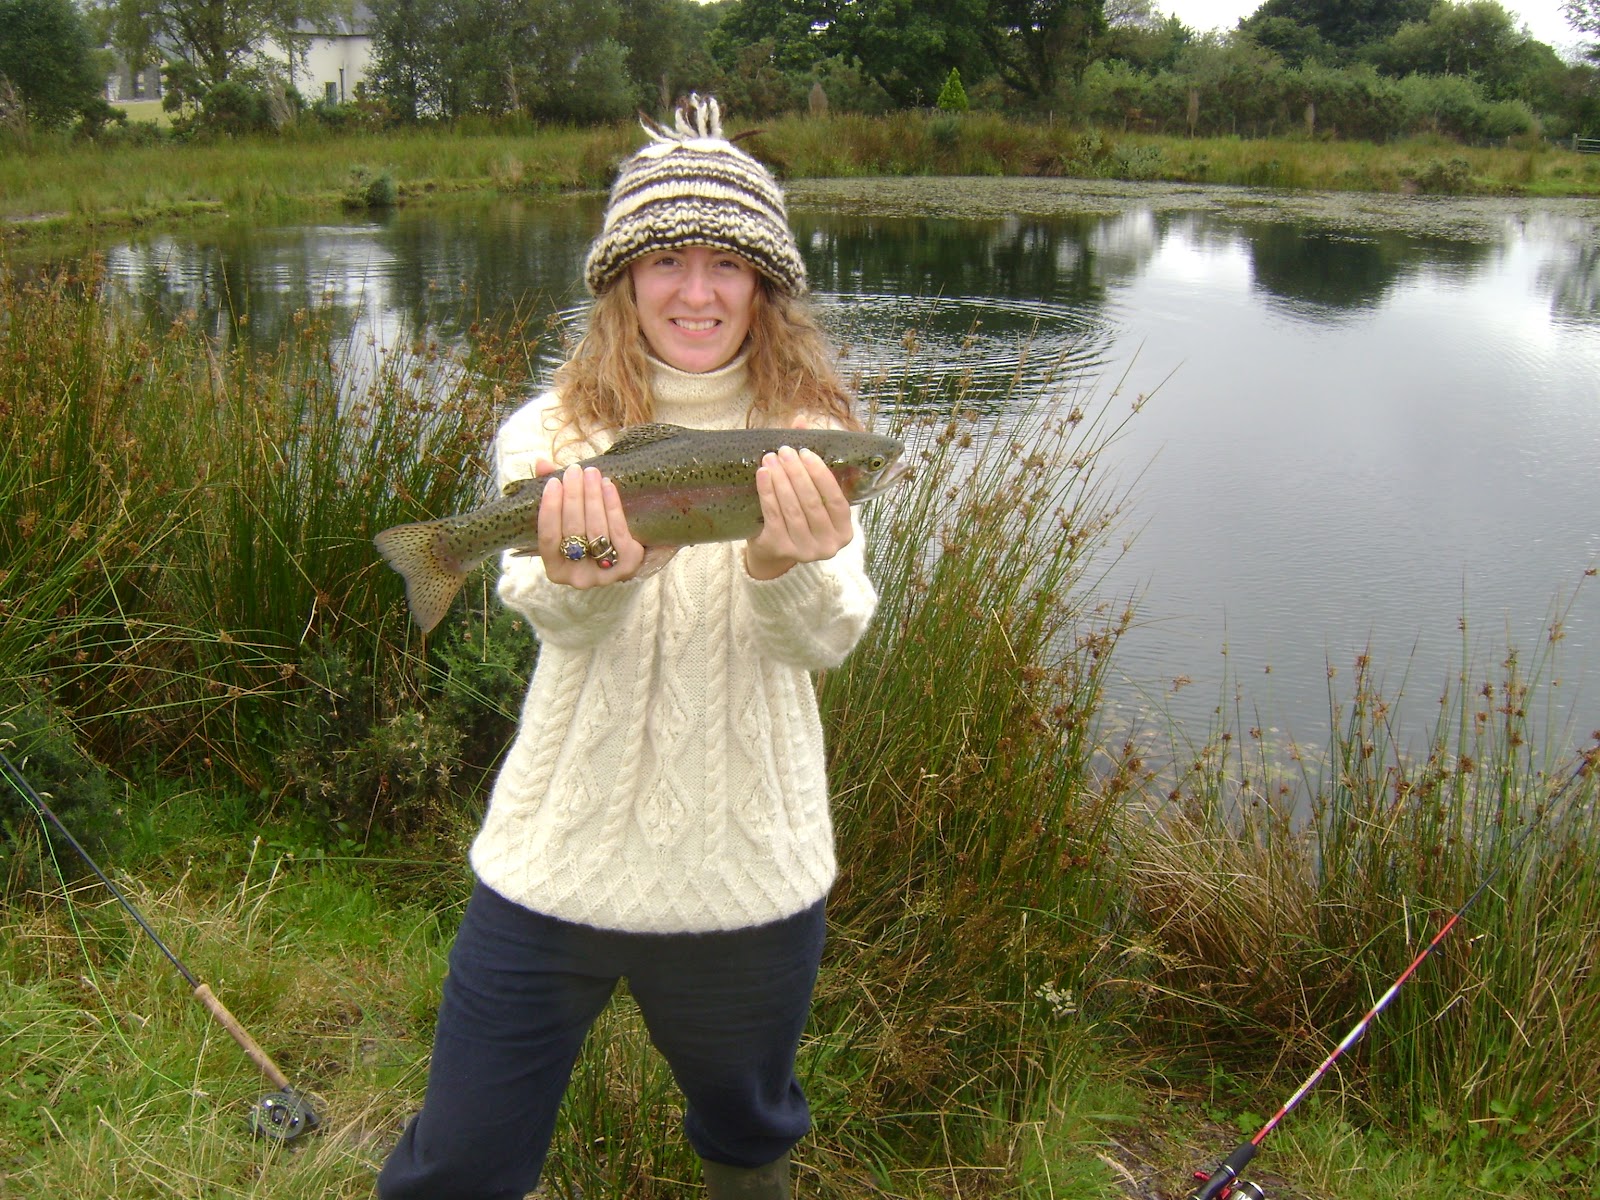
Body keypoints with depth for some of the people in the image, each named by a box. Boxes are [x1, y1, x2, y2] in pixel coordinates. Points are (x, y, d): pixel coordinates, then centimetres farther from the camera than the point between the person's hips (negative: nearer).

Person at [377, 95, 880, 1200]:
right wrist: (581, 576, -44)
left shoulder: (810, 436, -4)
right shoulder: (550, 433, -4)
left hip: (749, 878, 1)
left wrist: (785, 566, -40)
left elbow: (829, 635, -18)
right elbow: (543, 607, -21)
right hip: (552, 869, 0)